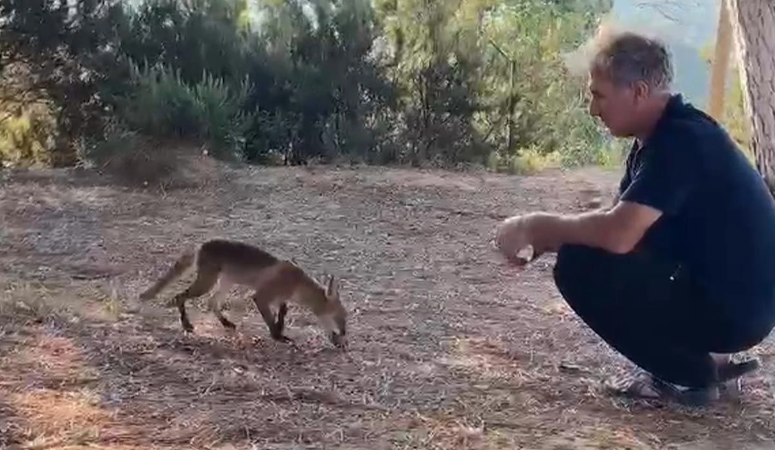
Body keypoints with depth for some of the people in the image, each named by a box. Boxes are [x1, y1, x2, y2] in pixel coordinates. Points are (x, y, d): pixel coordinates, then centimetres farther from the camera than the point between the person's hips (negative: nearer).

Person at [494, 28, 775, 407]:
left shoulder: (682, 139, -22)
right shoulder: (659, 136, 9)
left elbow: (617, 233, -32)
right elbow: (619, 220, 13)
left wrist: (536, 226, -16)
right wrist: (541, 239, -2)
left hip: (735, 308, -10)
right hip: (710, 286, 10)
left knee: (580, 267, -17)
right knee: (588, 247, 17)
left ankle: (690, 376, -3)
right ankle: (706, 357, 16)